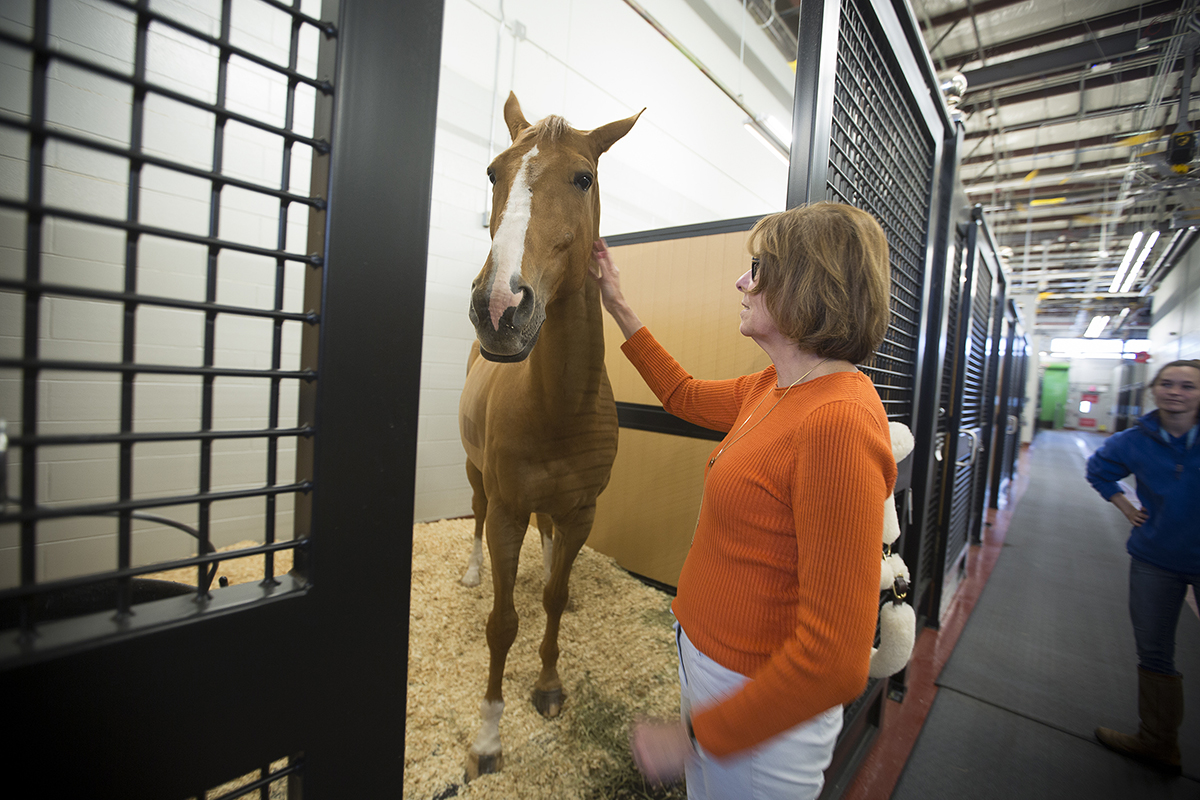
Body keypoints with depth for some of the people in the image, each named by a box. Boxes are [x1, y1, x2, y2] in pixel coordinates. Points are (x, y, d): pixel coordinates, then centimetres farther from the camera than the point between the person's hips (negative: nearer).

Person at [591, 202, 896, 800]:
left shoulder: (839, 420, -31)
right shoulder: (774, 388, -3)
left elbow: (836, 659, -31)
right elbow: (685, 396, 15)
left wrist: (694, 736, -20)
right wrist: (618, 309, 15)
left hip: (760, 712, -8)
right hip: (705, 652, 8)